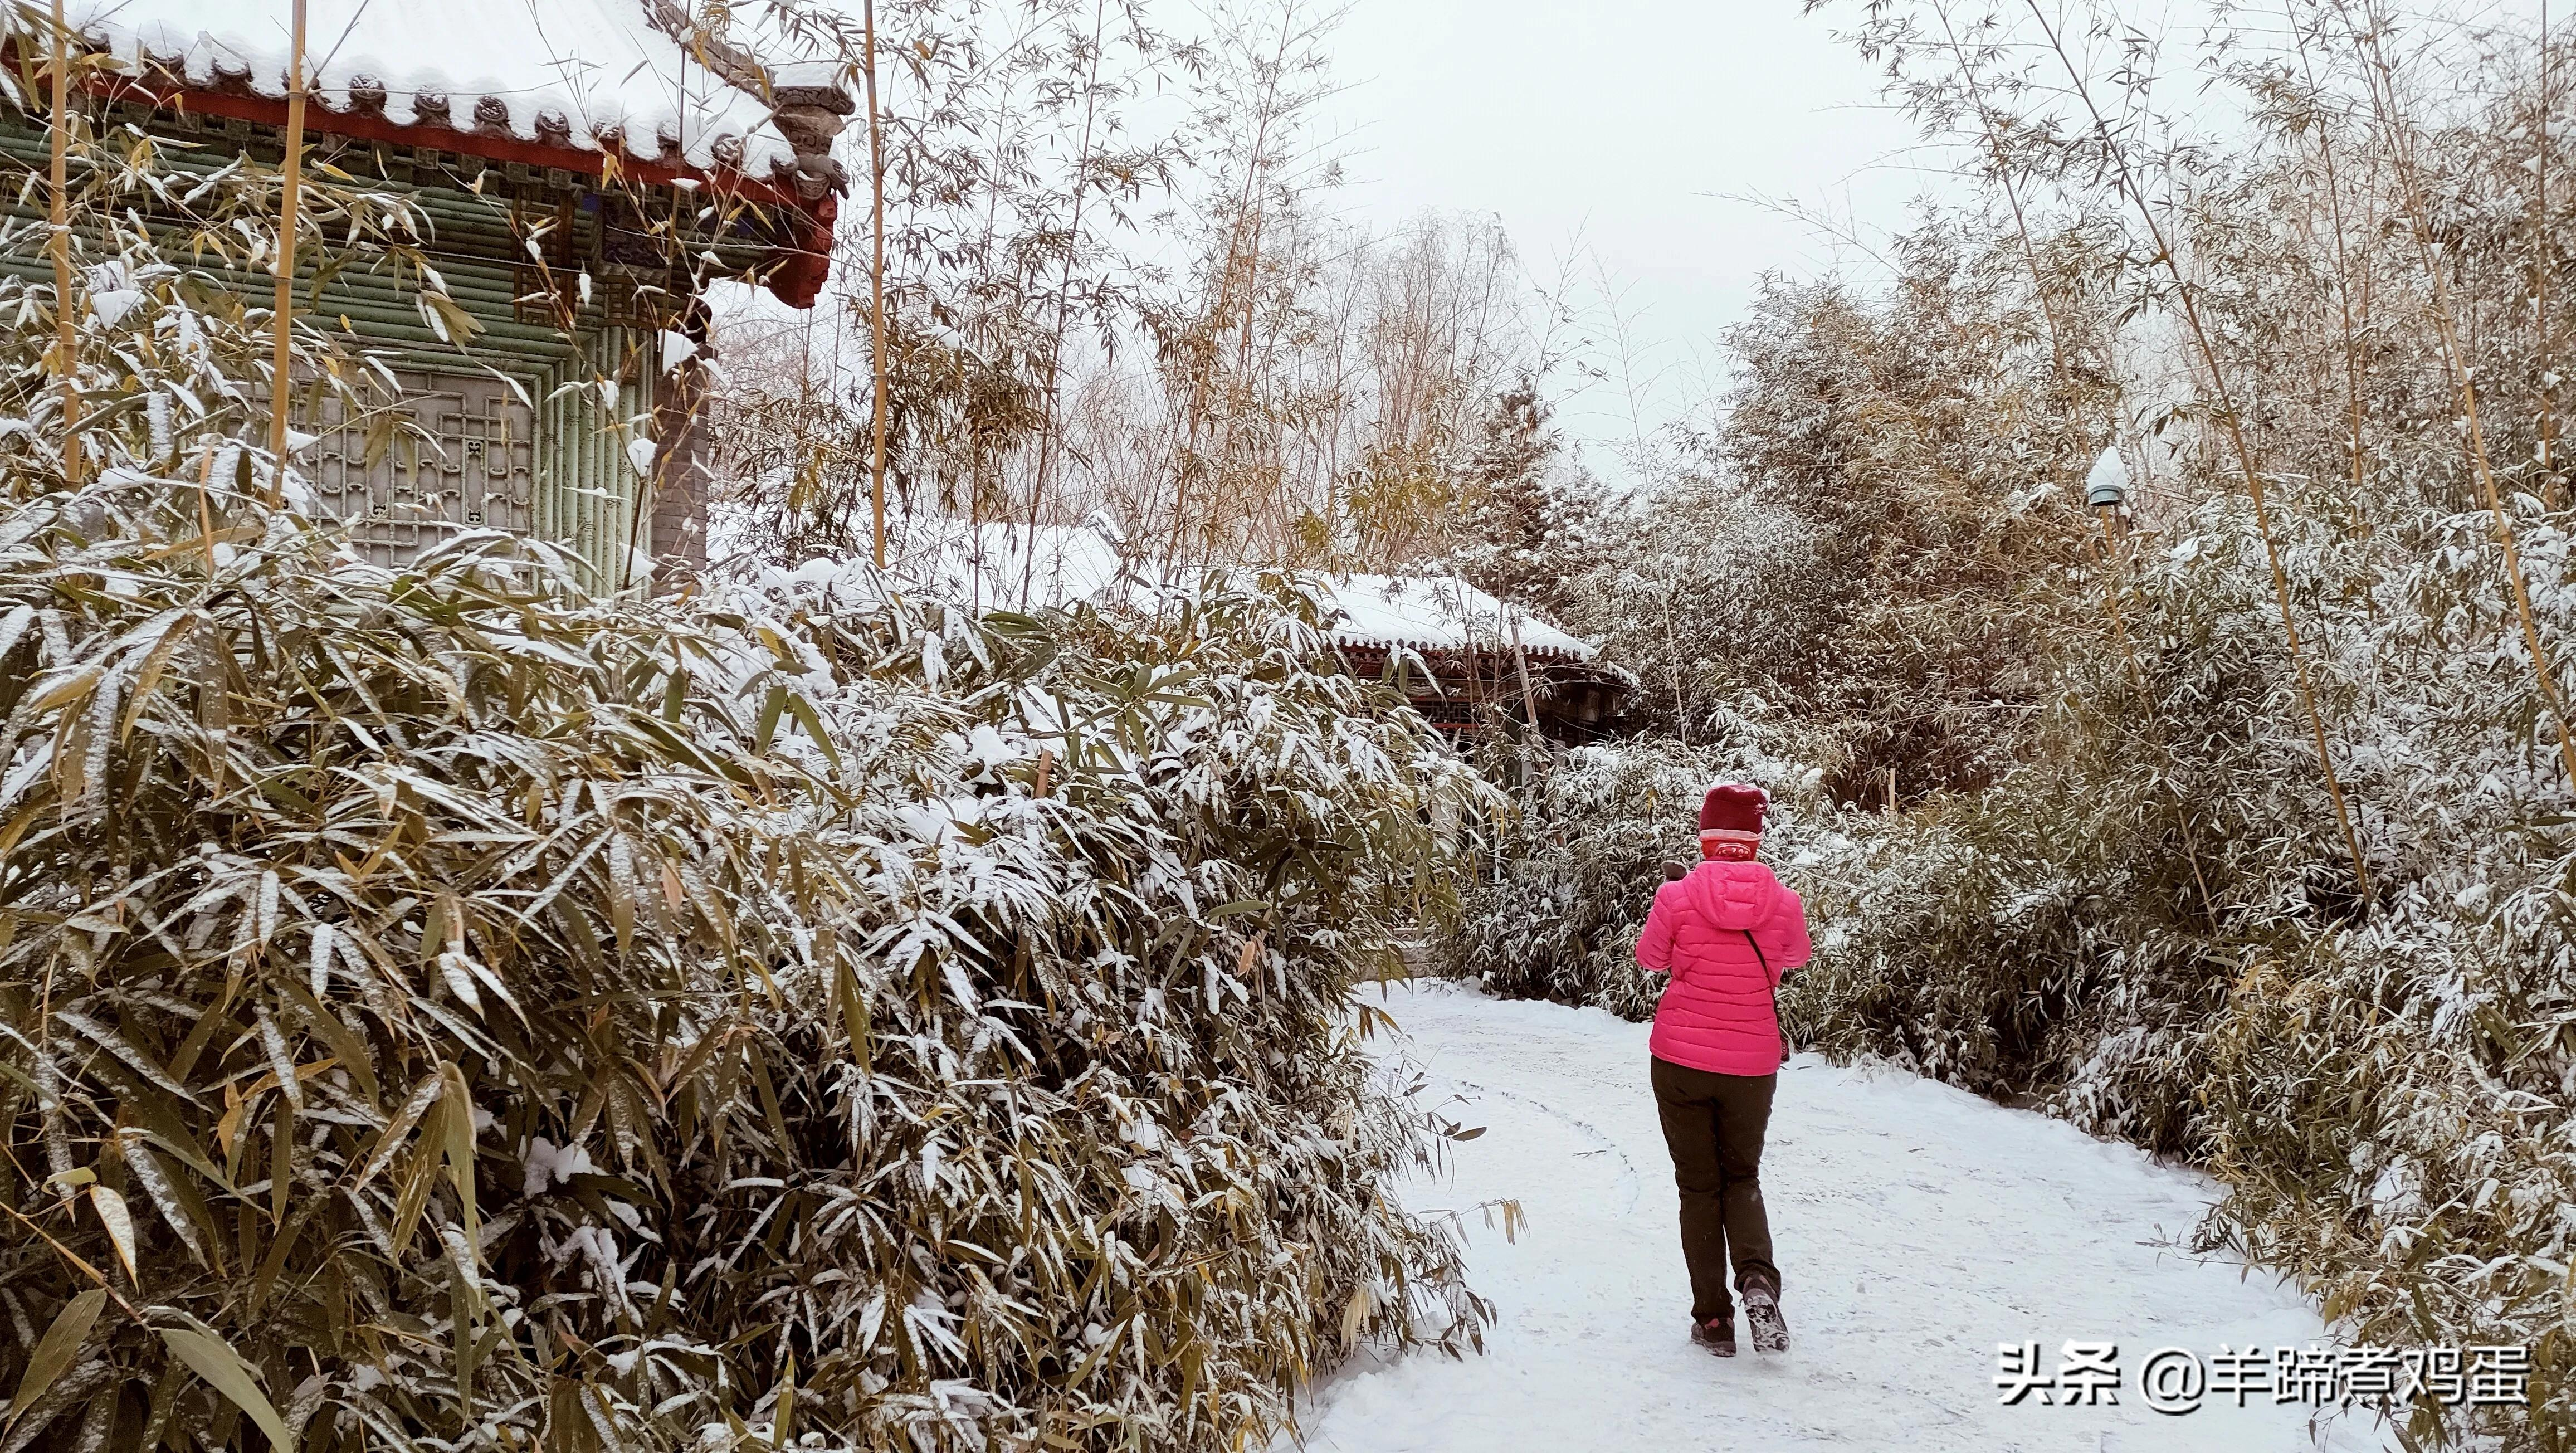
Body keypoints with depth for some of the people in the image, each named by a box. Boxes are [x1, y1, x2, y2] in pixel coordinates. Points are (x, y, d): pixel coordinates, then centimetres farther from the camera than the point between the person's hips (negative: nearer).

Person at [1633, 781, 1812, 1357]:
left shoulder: (1677, 896, -12)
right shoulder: (1784, 902, -7)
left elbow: (1650, 959, 6)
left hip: (1681, 1061, -1)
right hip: (1751, 1065, 1)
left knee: (1699, 1188, 12)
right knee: (1742, 1179, 19)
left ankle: (1713, 1319, 12)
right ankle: (1758, 1279, -6)